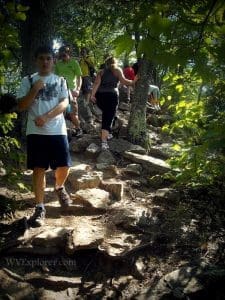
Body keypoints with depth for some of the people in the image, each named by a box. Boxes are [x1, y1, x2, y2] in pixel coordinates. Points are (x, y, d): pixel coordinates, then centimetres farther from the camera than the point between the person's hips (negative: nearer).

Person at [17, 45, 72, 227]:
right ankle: (40, 208, 10)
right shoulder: (28, 81, 6)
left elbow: (64, 103, -3)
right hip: (35, 132, -1)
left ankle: (60, 188, 33)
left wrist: (46, 117, -16)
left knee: (64, 166, -1)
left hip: (57, 130, 1)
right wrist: (35, 89, -13)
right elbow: (21, 106, 0)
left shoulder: (60, 80, 9)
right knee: (38, 169, 1)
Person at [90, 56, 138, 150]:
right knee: (108, 118, -6)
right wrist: (133, 82, 11)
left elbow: (97, 83, 1)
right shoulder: (117, 70, 12)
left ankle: (106, 133, 32)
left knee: (106, 114, 27)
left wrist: (92, 94, -7)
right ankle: (104, 141, -16)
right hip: (111, 95, -4)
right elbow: (123, 81, -3)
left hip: (99, 95, 4)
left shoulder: (101, 71, 16)